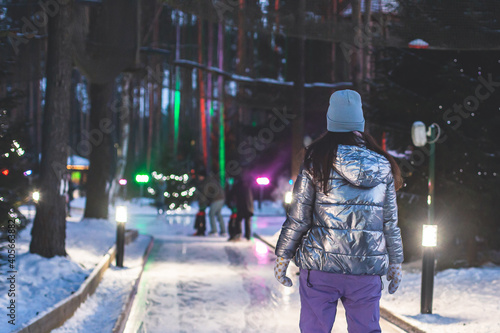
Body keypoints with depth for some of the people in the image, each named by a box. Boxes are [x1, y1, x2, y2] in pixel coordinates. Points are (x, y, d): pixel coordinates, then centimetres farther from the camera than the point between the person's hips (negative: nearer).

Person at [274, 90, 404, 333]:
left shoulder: (317, 161, -4)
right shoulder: (382, 166, 5)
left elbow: (298, 217, -3)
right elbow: (390, 222, 9)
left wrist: (282, 257, 7)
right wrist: (395, 262, 19)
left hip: (320, 266, -2)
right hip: (368, 268, 3)